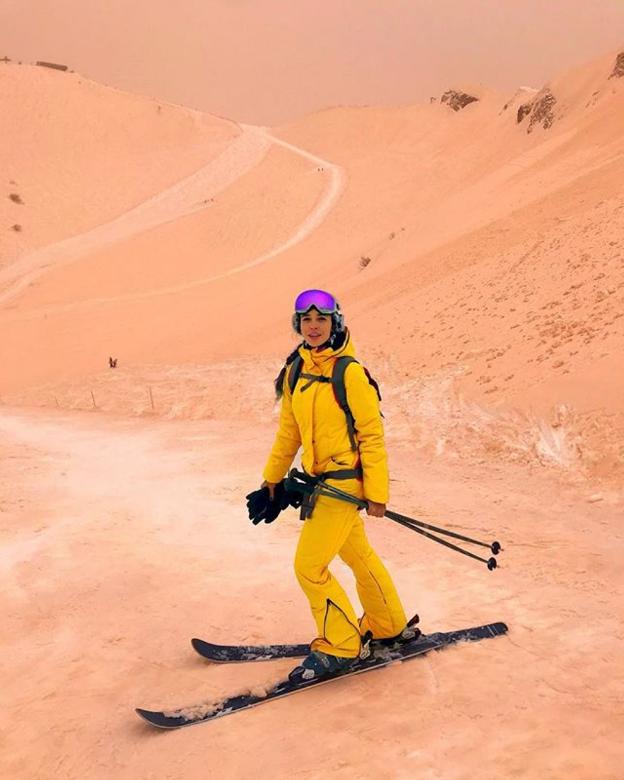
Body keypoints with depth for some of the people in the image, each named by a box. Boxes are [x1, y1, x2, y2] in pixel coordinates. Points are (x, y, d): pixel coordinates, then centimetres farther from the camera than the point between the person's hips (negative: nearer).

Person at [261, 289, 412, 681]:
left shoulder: (350, 372, -17)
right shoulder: (295, 372, 4)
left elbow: (372, 435, -15)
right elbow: (289, 430, 13)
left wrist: (377, 493, -15)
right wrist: (272, 478, 16)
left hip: (344, 480, -8)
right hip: (320, 479, 8)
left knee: (309, 566, -6)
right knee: (358, 555, 21)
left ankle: (339, 648, 12)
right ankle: (389, 627, 40)